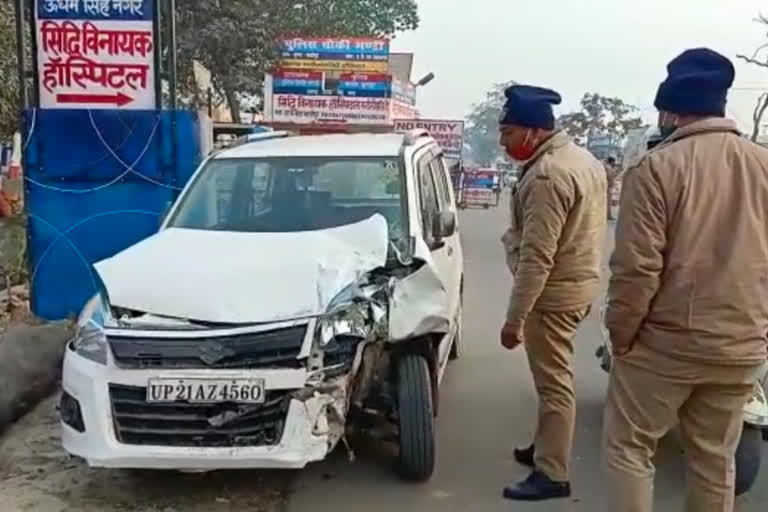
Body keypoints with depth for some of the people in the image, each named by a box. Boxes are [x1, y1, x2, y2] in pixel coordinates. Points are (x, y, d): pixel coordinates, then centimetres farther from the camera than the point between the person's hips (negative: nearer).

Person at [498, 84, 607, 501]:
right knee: (552, 377, 21)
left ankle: (553, 474, 9)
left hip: (554, 291, -10)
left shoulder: (547, 174, -24)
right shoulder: (583, 159, 9)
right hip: (578, 280, 10)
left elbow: (536, 257, -27)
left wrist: (514, 317, -23)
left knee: (553, 381, -1)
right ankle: (546, 445, 35)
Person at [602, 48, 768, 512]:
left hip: (665, 341, -5)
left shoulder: (657, 166, -14)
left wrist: (621, 332, -5)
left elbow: (637, 266, -18)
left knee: (629, 446, 10)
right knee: (716, 458, 17)